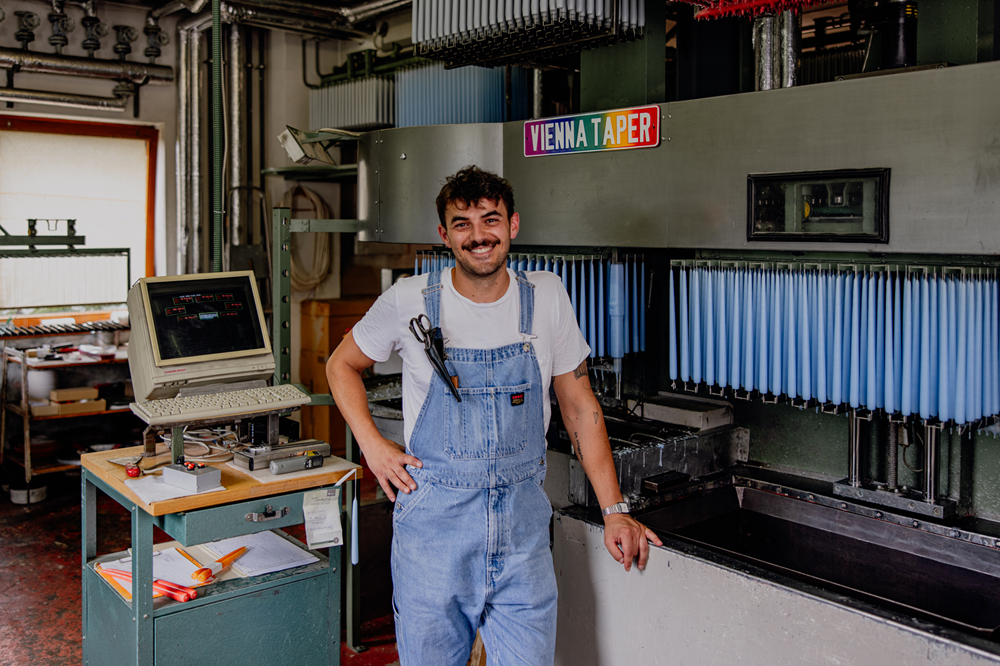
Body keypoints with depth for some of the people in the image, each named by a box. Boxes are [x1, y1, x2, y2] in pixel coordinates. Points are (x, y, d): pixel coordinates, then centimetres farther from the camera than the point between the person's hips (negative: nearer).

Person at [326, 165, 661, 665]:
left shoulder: (547, 297, -1)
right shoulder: (410, 301, -5)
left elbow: (580, 408, 5)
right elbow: (342, 365, 11)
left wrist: (614, 510, 3)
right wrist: (372, 444, -3)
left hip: (522, 524, 1)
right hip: (434, 521, -1)